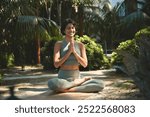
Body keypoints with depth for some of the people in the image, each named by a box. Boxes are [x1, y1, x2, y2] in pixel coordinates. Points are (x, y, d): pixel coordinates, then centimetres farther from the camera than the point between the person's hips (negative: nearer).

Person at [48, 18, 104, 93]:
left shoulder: (80, 45, 7)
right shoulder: (59, 44, 1)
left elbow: (85, 64, -1)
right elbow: (56, 64, -8)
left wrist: (74, 51, -11)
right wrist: (69, 51, -13)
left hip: (77, 77, 2)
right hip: (63, 78, -2)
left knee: (101, 84, -21)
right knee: (52, 83, -39)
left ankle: (70, 89, -21)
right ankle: (80, 81, -15)